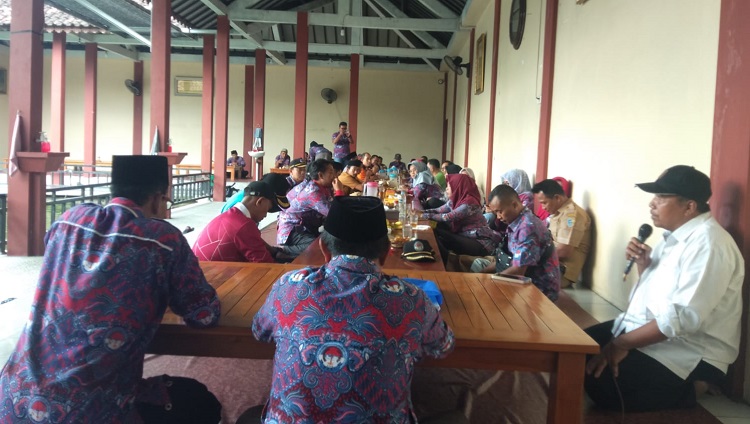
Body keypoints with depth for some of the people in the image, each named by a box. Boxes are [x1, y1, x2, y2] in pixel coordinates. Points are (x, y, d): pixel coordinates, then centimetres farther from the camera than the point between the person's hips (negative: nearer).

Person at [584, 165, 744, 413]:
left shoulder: (708, 243, -21)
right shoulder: (674, 236, 10)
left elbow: (684, 317, -29)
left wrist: (621, 343, -25)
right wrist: (642, 263, 0)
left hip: (688, 354, -10)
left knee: (599, 379, -24)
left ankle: (687, 390, -2)